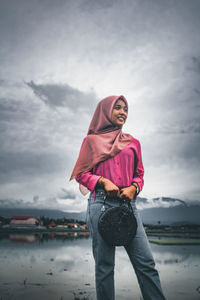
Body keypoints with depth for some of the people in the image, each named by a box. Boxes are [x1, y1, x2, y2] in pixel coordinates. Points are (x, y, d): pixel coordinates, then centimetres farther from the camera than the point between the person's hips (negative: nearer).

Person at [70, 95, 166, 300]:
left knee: (146, 261, -4)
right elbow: (81, 173, 7)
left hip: (127, 203, 3)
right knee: (104, 264, 1)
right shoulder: (92, 140, 11)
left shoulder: (133, 143, 19)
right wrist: (103, 181, -10)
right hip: (101, 202, -2)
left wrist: (134, 187, -1)